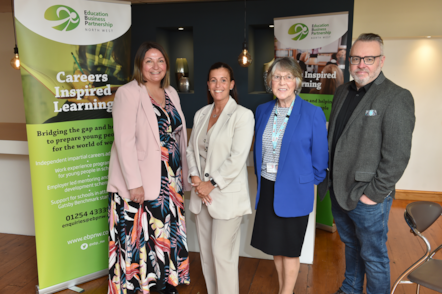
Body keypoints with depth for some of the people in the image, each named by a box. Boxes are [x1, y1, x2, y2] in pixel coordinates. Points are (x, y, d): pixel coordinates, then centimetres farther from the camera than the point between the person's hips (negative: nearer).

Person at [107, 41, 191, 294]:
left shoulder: (171, 94, 12)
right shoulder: (129, 93, -8)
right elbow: (124, 141, -15)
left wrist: (184, 176, 13)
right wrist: (134, 184, -19)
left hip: (170, 182, 6)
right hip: (139, 186, -6)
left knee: (169, 237, 14)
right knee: (137, 240, 3)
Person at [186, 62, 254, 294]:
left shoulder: (242, 115, -9)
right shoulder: (201, 114, 11)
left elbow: (237, 159, -15)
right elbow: (191, 150, 11)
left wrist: (212, 184, -14)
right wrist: (195, 179, -4)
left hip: (227, 195, -6)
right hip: (202, 194, 6)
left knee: (222, 252, -2)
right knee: (206, 251, 14)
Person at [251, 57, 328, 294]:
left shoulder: (313, 114, -11)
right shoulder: (263, 110, 4)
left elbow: (320, 157, -5)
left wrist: (311, 182, 0)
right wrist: (260, 176, 11)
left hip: (294, 192, -5)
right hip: (267, 189, 5)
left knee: (289, 249, 11)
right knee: (274, 245, 18)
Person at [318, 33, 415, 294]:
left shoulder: (397, 97, -15)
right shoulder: (343, 92, 8)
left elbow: (397, 157, -18)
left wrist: (374, 194, -16)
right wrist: (330, 176, 9)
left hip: (367, 197, -7)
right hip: (338, 190, 7)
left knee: (373, 256, 10)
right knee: (351, 245, 25)